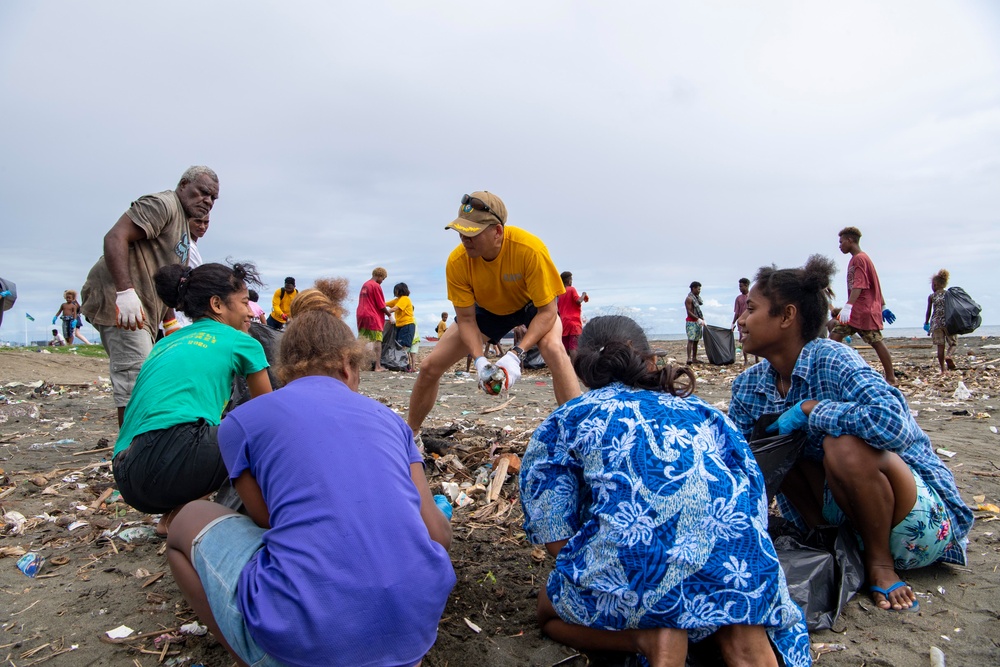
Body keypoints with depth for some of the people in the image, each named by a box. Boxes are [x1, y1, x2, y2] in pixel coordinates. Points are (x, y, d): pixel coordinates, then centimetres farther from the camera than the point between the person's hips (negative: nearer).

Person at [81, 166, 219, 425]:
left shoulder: (183, 227, 25)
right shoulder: (163, 204, -7)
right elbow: (115, 237, -21)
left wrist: (171, 323, 21)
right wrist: (125, 291, -30)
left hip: (144, 311, 11)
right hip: (119, 300, -11)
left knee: (140, 383, 14)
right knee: (136, 383, -14)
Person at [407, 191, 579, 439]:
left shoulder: (530, 249, -38)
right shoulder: (457, 261, -29)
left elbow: (547, 311, -30)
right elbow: (466, 319, -18)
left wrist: (516, 354, -41)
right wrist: (479, 359, -34)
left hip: (533, 305, -3)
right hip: (487, 309, 3)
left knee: (554, 349, -37)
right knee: (430, 367, -3)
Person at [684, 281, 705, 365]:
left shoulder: (697, 298, 18)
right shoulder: (689, 298, -11)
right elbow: (689, 312, -17)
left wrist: (702, 319, 11)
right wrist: (698, 319, -22)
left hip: (697, 322, 9)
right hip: (691, 321, -9)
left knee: (696, 340, 9)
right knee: (691, 340, -15)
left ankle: (694, 358, 13)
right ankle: (689, 358, -21)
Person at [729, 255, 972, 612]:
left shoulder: (831, 360, -25)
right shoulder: (750, 385, -4)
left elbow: (892, 423, -42)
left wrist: (809, 409, -30)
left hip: (924, 520, -6)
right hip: (849, 516, 6)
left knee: (846, 446, -33)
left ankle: (881, 564, -8)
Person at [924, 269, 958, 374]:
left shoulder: (931, 296, 3)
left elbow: (928, 312, 4)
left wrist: (926, 324, 14)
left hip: (936, 323, 0)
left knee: (940, 346, 2)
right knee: (953, 343, 11)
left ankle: (943, 370, 2)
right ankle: (949, 356, -22)